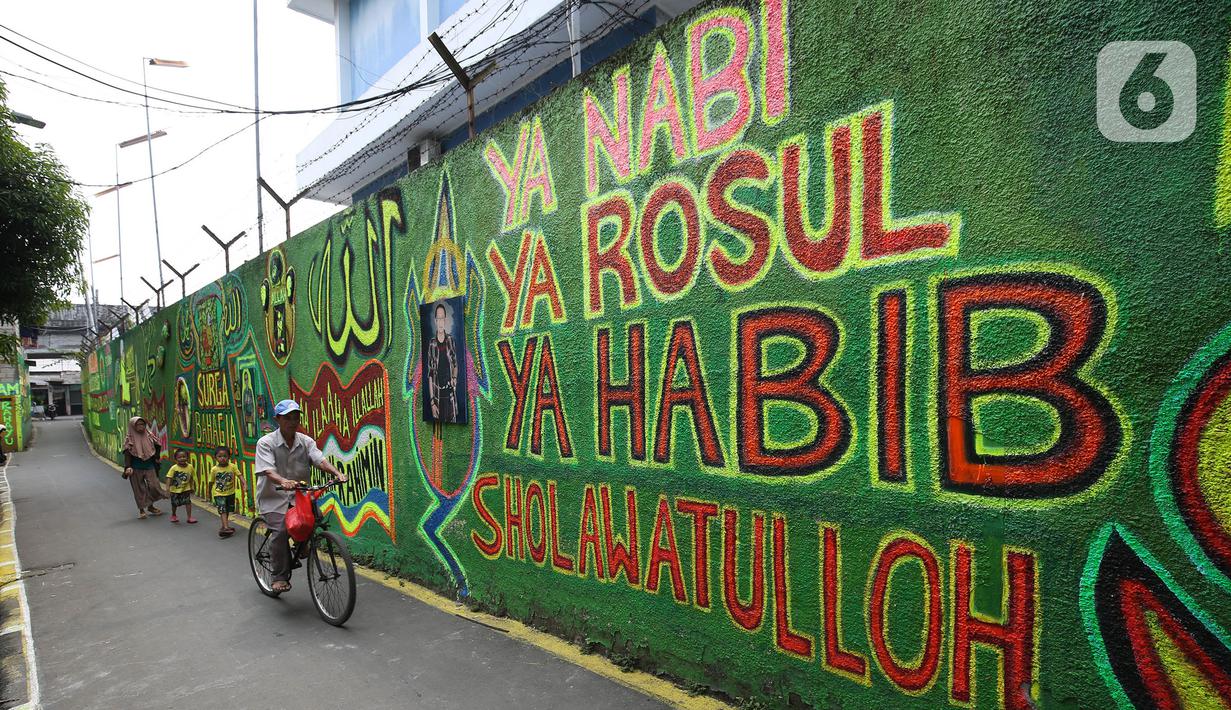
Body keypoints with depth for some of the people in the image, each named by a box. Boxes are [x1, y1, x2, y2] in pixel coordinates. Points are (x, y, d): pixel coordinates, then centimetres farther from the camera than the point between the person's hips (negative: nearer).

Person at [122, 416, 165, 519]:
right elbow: (127, 453, -9)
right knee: (139, 488, 3)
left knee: (154, 486, -3)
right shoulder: (129, 438, -5)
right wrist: (128, 467, -18)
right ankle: (141, 509, 16)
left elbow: (158, 446, 17)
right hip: (136, 468, -3)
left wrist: (156, 458, 9)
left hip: (149, 466, 3)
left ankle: (150, 507, 17)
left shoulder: (149, 436, 4)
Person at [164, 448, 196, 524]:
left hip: (186, 489, 1)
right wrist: (168, 487, -30)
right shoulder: (174, 468, -15)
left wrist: (191, 487, 11)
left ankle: (189, 517, 1)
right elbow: (169, 478, -19)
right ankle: (173, 515, 39)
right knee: (174, 503, 13)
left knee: (188, 502, -7)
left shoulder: (190, 467, -6)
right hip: (175, 489, -1)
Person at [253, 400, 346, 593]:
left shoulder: (306, 441, 1)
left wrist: (337, 473, -33)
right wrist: (283, 481, -44)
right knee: (281, 530, -21)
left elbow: (320, 460, -13)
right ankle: (279, 576, -3)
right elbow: (267, 470, -23)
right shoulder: (266, 443, -9)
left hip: (298, 496, 3)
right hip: (273, 497, -3)